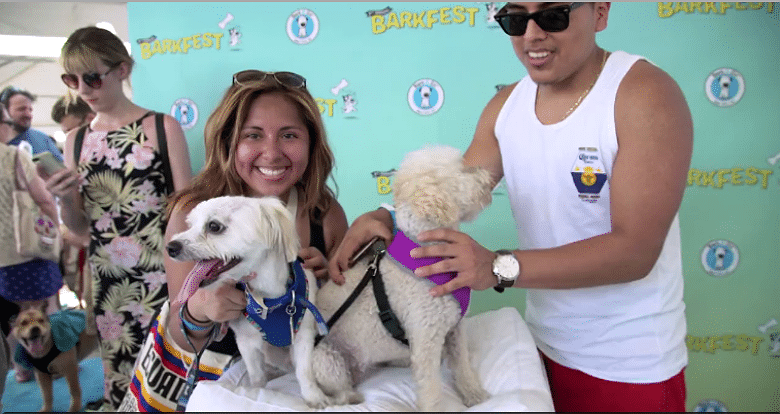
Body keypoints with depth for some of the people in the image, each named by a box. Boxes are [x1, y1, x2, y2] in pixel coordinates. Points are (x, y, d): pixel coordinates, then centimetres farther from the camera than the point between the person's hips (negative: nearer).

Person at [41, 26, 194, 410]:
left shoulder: (163, 128, -5)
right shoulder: (75, 141, 8)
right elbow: (80, 226, 13)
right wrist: (65, 199, -8)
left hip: (162, 276, -4)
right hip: (106, 281, 4)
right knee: (120, 381, 12)